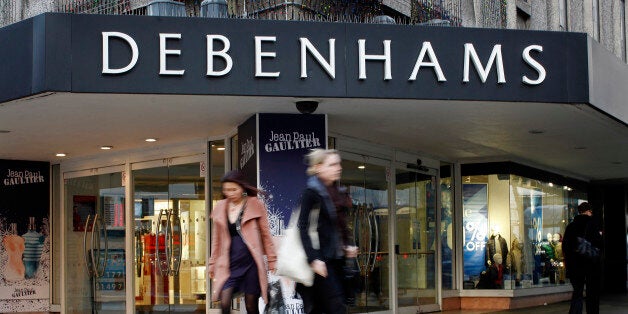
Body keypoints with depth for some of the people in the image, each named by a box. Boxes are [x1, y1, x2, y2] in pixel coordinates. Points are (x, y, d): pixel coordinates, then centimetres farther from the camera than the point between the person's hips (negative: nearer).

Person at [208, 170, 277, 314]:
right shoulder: (220, 207, 9)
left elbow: (266, 235, 4)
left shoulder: (255, 205, 0)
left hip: (251, 262, -2)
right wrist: (212, 263, 17)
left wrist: (272, 261, 2)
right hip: (229, 263, 2)